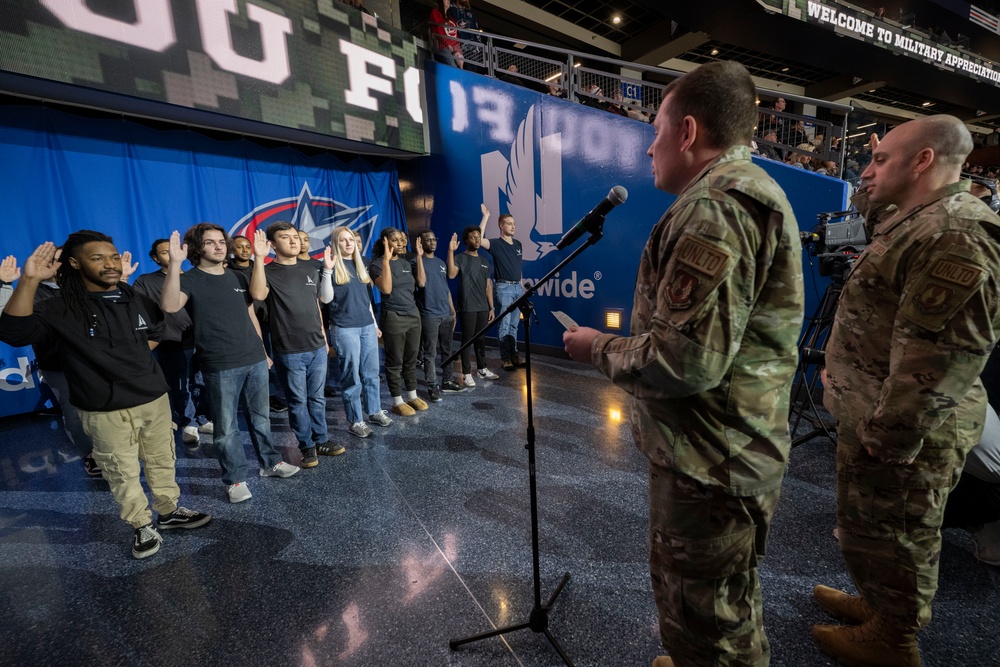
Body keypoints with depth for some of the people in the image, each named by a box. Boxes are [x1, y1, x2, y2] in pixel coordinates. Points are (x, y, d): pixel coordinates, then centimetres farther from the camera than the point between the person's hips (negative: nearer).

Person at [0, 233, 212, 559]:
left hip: (155, 399, 4)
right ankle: (142, 526, 27)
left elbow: (159, 330, 23)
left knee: (162, 461, 16)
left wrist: (135, 358, 9)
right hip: (105, 411, -4)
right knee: (123, 473, 8)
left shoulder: (137, 300, 4)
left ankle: (169, 512, 34)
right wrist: (29, 280, -35)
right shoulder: (60, 309, -9)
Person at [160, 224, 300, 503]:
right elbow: (169, 306, -25)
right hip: (220, 367, -5)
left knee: (260, 417, 16)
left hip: (255, 360, 5)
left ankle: (271, 462, 32)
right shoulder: (190, 280, -4)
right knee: (226, 427, 4)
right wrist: (174, 263, -31)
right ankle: (235, 479, 19)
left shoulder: (238, 278, 13)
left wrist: (262, 351, 19)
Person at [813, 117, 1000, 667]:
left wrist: (890, 436, -25)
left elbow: (939, 352, -27)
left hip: (904, 431, -9)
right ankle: (876, 605, 45)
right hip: (873, 417, 9)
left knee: (891, 537, 10)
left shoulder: (955, 234, -21)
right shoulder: (917, 222, 11)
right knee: (868, 528, 24)